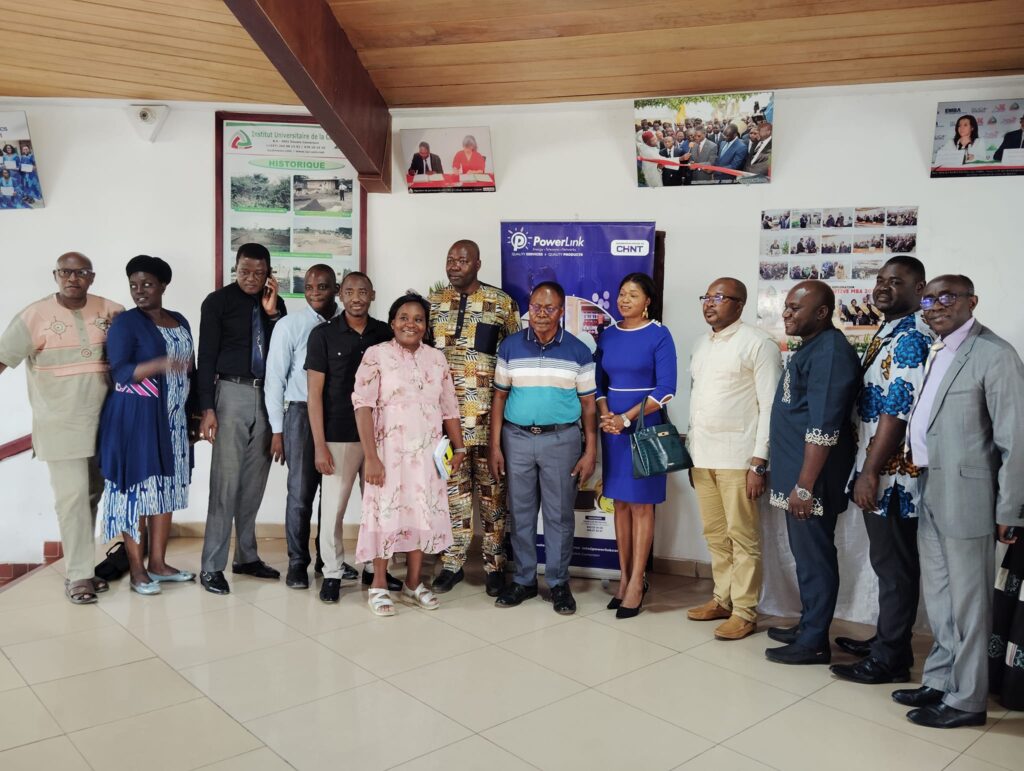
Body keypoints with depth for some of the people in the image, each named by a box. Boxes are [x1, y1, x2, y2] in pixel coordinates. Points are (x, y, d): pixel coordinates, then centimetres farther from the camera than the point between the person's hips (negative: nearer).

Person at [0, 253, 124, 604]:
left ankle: (82, 564, 24)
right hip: (60, 425, -4)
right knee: (72, 497, -5)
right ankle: (79, 576, 4)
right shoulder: (35, 315, -5)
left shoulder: (111, 312, 2)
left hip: (102, 422, 4)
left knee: (93, 495, 11)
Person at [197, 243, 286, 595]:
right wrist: (207, 408, -11)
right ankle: (212, 566, 2)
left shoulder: (274, 302, 10)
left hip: (267, 395, 5)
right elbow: (206, 357, -5)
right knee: (226, 481, -6)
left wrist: (273, 312, -8)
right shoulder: (217, 301, -2)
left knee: (255, 480, 10)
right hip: (233, 393, -4)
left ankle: (246, 556, 22)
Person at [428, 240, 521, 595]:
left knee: (491, 491, 6)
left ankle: (495, 565, 18)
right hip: (445, 413, 3)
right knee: (453, 489, 9)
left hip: (488, 415, -2)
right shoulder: (433, 301, 8)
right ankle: (452, 563, 21)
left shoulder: (502, 303, -1)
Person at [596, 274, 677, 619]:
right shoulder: (607, 336, 9)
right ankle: (624, 576, 17)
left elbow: (665, 389, -11)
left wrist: (627, 418, -15)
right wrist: (605, 415, -7)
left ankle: (637, 582, 7)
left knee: (640, 504, 1)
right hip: (612, 428, 5)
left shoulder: (659, 335, -5)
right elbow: (599, 383, 11)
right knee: (620, 503, 8)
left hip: (645, 427, -4)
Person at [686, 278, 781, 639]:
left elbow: (770, 407, -11)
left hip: (737, 457, -7)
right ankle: (722, 599, 25)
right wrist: (691, 451, 14)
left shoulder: (758, 344, -7)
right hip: (702, 455, 7)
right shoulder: (701, 344, 15)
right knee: (715, 534, 13)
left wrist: (759, 463, -15)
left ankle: (744, 612, 10)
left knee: (742, 537, 1)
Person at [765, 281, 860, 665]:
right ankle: (808, 626, 31)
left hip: (812, 480, -10)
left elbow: (823, 428, -23)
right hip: (796, 474, 10)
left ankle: (814, 642, 13)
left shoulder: (830, 352, -18)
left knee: (815, 558, 1)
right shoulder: (810, 348, 14)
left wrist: (805, 486, -23)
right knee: (806, 555, 18)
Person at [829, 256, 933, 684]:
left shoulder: (910, 340, -17)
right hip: (878, 470, 10)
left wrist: (870, 473, -22)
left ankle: (890, 659, 13)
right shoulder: (887, 333, 13)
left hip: (892, 475, -9)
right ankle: (886, 640, 32)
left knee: (894, 565, 2)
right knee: (887, 561, 18)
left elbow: (896, 413, -23)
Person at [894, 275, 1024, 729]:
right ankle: (939, 682, 33)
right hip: (929, 493, 8)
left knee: (967, 602, 5)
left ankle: (966, 700, 20)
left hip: (965, 496, -8)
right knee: (938, 598, 18)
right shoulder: (936, 352, 12)